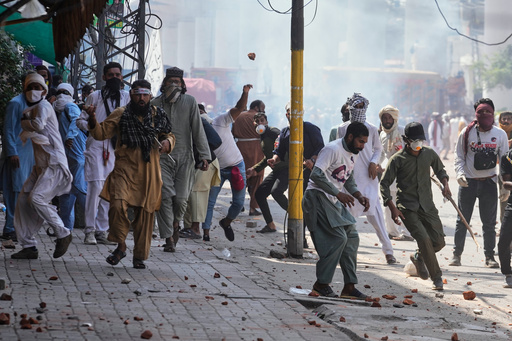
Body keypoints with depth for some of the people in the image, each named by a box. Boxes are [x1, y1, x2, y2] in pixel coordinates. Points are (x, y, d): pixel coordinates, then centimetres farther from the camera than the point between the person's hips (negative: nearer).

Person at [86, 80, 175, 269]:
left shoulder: (157, 115, 10)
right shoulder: (121, 115, 4)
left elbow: (168, 135, 21)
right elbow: (101, 133, 2)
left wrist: (167, 142, -2)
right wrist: (92, 119, -16)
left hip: (149, 174, 2)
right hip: (125, 169, -2)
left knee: (145, 213, 5)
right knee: (117, 205, -22)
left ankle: (139, 256, 18)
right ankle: (120, 246, -2)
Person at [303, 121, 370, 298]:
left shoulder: (353, 154, 12)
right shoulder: (333, 149, -18)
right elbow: (316, 175, -26)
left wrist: (359, 195, 6)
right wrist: (338, 193, -28)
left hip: (333, 201, 10)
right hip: (317, 197, -10)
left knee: (352, 237, 4)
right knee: (338, 238, -17)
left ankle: (349, 286, 8)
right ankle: (321, 284, -8)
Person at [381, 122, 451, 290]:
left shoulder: (429, 154, 5)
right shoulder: (397, 159, -7)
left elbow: (440, 170, 25)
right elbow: (384, 184, -3)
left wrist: (445, 184, 4)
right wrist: (392, 208, -12)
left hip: (427, 205, 4)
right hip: (407, 207, -4)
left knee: (439, 241, -2)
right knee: (424, 239, -20)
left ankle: (419, 257, 30)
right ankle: (436, 278, -10)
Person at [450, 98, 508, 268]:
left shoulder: (500, 134, 0)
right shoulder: (467, 133, -2)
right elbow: (459, 156, 4)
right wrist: (460, 173, -14)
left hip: (489, 182, 0)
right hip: (468, 182, 0)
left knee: (489, 222, 4)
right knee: (462, 221, 5)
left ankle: (489, 256, 15)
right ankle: (457, 253, 16)